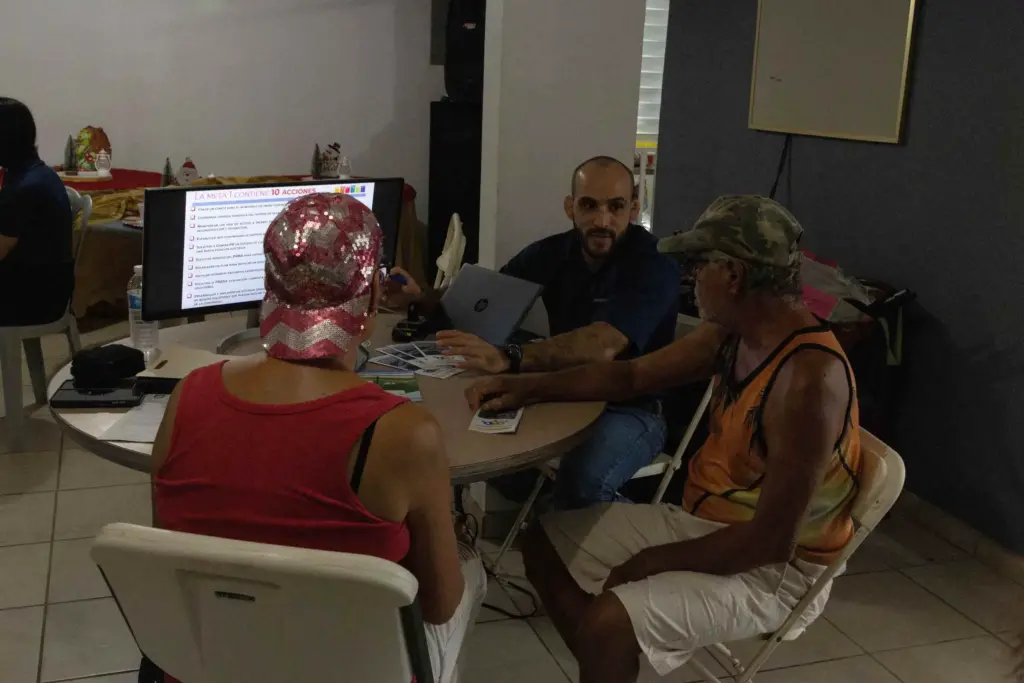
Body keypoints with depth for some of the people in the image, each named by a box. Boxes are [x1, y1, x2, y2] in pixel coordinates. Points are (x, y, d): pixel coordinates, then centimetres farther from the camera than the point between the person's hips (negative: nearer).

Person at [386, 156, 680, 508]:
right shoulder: (551, 252, 1)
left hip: (631, 409, -6)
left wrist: (507, 359, -48)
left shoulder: (654, 266, -19)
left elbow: (601, 346, -35)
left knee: (581, 481, -35)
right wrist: (421, 297, -9)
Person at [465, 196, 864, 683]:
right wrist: (527, 387, 2)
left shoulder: (809, 379, -30)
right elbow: (632, 374, 11)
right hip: (701, 521, 9)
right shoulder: (732, 333, -3)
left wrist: (652, 563, -18)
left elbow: (771, 539, -28)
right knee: (544, 542, 9)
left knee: (609, 623, -30)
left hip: (772, 569, -9)